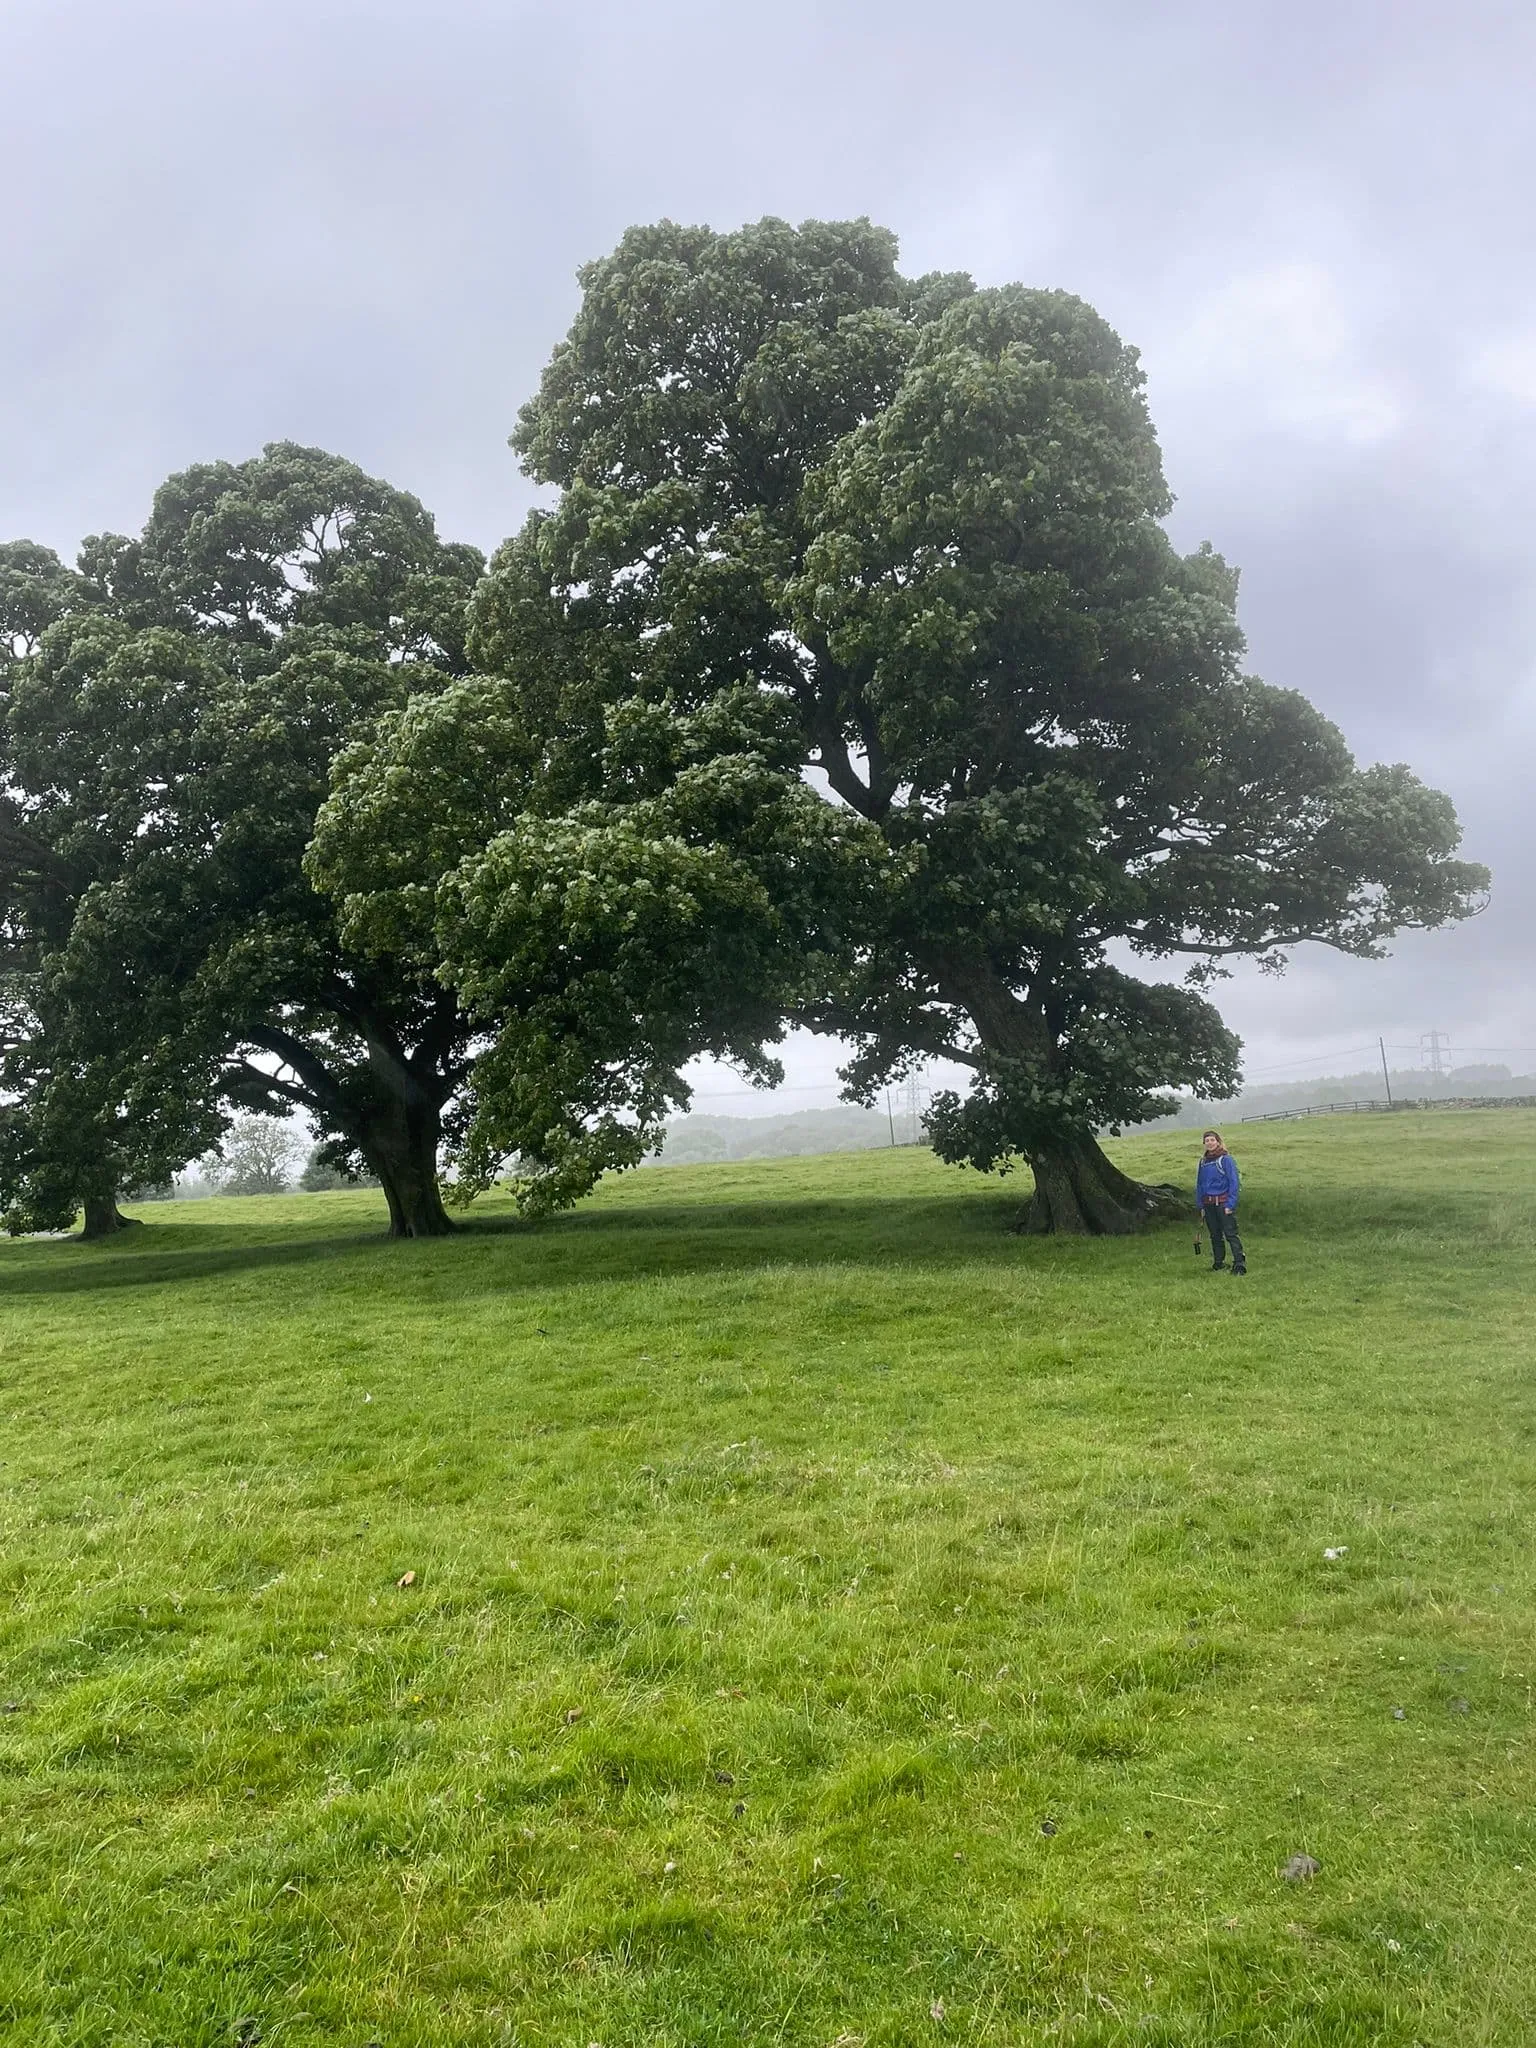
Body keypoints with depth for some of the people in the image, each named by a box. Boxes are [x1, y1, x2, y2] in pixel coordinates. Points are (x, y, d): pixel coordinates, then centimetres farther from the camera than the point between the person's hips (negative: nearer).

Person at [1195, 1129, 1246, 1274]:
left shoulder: (1226, 1159, -7)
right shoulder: (1203, 1161, 11)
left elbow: (1233, 1183, -9)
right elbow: (1199, 1184, 15)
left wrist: (1230, 1205, -14)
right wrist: (1200, 1205, 11)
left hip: (1223, 1203, -6)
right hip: (1208, 1205, 6)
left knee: (1231, 1234, -9)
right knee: (1215, 1235, 13)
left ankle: (1239, 1263, -9)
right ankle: (1218, 1262, 22)